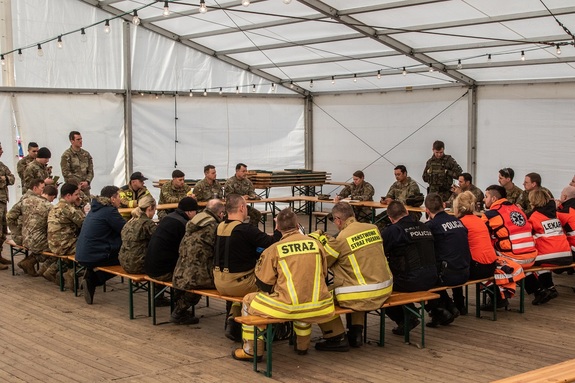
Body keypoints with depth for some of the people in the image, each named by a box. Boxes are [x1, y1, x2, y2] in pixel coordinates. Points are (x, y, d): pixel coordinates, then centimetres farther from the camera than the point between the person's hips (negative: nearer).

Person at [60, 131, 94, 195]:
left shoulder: (86, 154, 13)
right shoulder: (66, 155, -2)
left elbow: (90, 171, 11)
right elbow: (66, 173, -8)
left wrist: (87, 182, -7)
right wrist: (78, 184, -14)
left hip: (85, 188, 5)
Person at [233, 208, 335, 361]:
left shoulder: (273, 250, -4)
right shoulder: (316, 244, 5)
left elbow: (264, 286, 2)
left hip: (288, 308, -4)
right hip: (317, 308, 4)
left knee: (249, 301, 20)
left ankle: (252, 351, 26)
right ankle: (302, 346, 50)